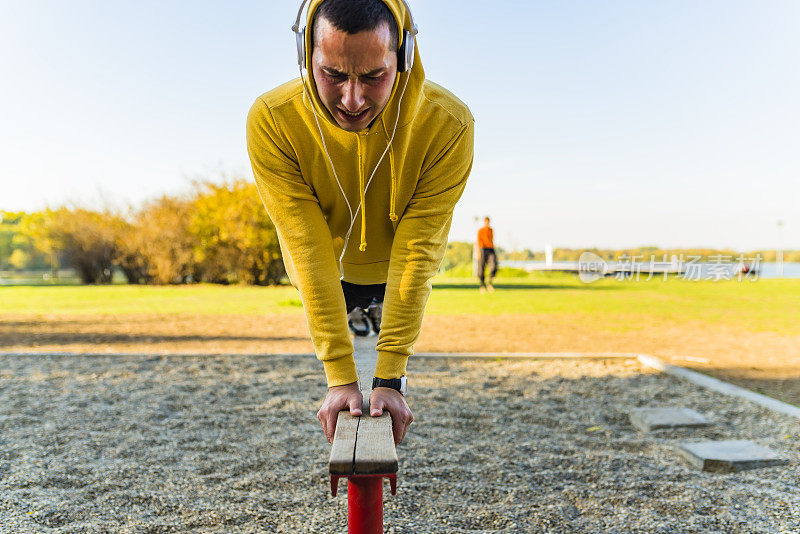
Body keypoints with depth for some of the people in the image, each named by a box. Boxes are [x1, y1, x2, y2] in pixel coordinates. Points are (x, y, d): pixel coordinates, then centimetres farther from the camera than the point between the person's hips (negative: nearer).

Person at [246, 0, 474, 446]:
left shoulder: (448, 124, -36)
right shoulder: (271, 121, -35)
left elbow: (416, 253, -35)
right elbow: (309, 250, -35)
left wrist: (389, 378, -35)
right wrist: (341, 377, -35)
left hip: (398, 273, 0)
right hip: (325, 273, 1)